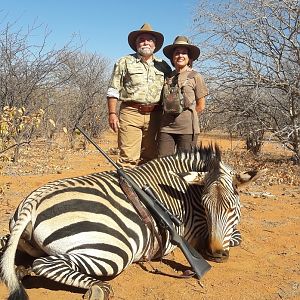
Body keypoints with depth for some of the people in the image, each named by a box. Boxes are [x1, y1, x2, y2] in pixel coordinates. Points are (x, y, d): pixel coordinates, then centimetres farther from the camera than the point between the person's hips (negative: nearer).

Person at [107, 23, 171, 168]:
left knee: (149, 157, 9)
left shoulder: (163, 66, 15)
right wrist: (112, 113, -6)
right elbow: (113, 91, 3)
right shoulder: (125, 62, 7)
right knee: (128, 157, -8)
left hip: (154, 116, 3)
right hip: (131, 113, -3)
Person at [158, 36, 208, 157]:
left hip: (187, 128, -3)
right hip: (166, 127, 4)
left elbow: (200, 106, 4)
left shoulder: (195, 77, 3)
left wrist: (185, 116, 4)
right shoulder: (168, 77, 13)